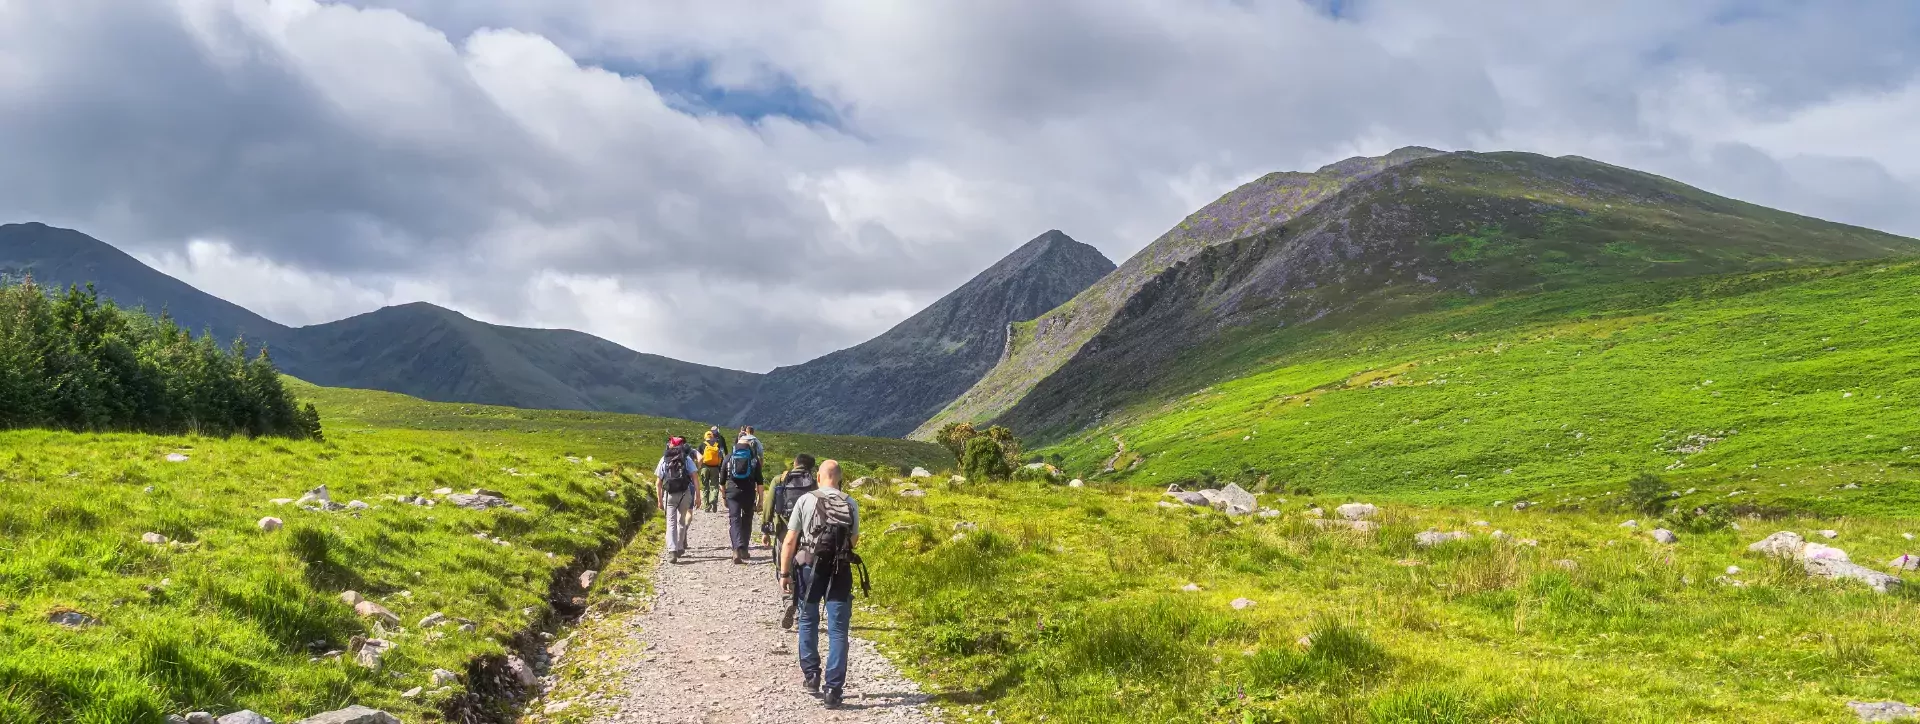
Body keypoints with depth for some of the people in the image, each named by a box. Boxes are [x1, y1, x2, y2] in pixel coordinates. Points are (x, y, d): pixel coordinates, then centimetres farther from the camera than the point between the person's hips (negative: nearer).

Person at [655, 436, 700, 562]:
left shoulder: (664, 459, 5)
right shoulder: (687, 458, 3)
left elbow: (658, 483, 4)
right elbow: (695, 478, -5)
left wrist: (660, 500, 9)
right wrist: (698, 495, -3)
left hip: (669, 495, 0)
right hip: (685, 494, 0)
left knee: (671, 523, -1)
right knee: (681, 521, 18)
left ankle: (672, 550, -18)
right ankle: (680, 548, 25)